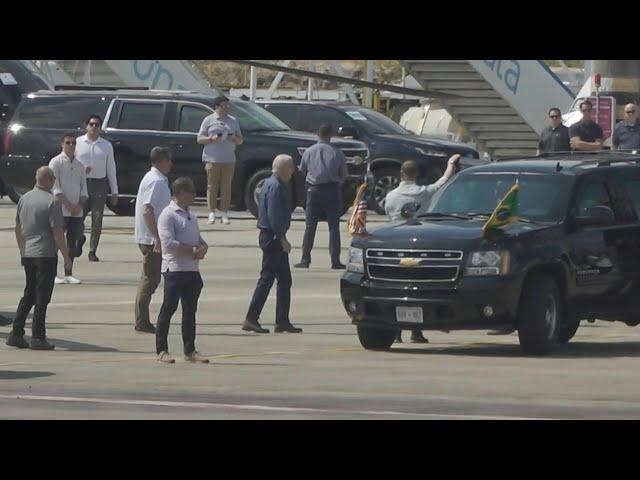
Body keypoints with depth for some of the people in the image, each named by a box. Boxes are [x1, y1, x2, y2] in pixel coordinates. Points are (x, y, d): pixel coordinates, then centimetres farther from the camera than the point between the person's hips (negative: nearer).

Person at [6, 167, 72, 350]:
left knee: (29, 294, 15)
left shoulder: (24, 199, 8)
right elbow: (57, 232, -15)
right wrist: (66, 256, -8)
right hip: (46, 254, -6)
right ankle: (38, 337, -2)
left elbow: (18, 229, 13)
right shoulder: (52, 202, -13)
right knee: (42, 296, -1)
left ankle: (16, 333, 11)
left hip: (27, 253, 6)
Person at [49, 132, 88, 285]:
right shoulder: (56, 162, -3)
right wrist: (69, 205, -14)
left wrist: (80, 205, -5)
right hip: (60, 209, -5)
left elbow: (84, 188, 12)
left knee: (73, 243, 6)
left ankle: (68, 274, 12)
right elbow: (55, 187, -10)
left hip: (76, 211, 5)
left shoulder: (79, 165, 13)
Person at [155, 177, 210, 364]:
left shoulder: (191, 216, 18)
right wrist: (193, 251, -16)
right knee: (168, 308, -4)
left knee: (190, 310, 9)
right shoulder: (168, 215, -9)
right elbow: (169, 243, -19)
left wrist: (202, 248, -5)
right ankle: (161, 350, 2)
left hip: (192, 270, 8)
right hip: (174, 269, -8)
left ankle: (190, 350, 15)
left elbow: (200, 241, 20)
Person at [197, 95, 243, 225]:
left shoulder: (233, 121, 16)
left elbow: (240, 141, 18)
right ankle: (212, 212, -2)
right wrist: (212, 139, -13)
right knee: (212, 186, -5)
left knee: (226, 187, -2)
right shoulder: (209, 120, 8)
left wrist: (235, 138, -5)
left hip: (229, 159, 2)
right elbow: (200, 139, 4)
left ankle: (224, 214, -1)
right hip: (212, 159, -2)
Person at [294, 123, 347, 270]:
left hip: (314, 190, 1)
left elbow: (302, 171, 10)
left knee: (310, 226, 4)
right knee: (334, 226, 3)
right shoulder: (337, 153, -6)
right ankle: (335, 260, 0)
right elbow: (343, 175, 1)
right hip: (332, 189, -1)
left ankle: (305, 259, 0)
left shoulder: (309, 152, -2)